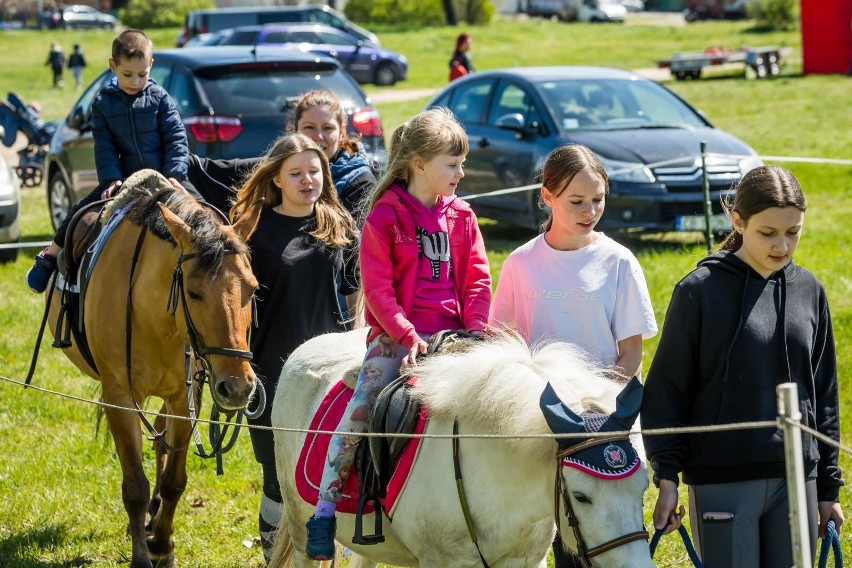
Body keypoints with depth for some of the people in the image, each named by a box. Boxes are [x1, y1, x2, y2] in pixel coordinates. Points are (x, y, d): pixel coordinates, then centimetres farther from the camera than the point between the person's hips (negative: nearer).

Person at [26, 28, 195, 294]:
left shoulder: (159, 98, -1)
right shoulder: (103, 103, 1)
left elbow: (176, 138, -3)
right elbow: (104, 147, 0)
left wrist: (174, 174, -16)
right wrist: (112, 179, -14)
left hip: (164, 176, -1)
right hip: (124, 177, 1)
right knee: (81, 212, -10)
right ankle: (49, 257, 9)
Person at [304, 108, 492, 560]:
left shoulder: (461, 216, 11)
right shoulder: (386, 215, -4)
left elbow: (477, 278, 12)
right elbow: (377, 286, -8)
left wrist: (473, 328, -3)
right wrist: (407, 336, -15)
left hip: (450, 335, 4)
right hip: (395, 337, -4)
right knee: (360, 409, -20)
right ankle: (325, 510, -16)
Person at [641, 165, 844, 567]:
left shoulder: (809, 291, 7)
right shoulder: (701, 290, -6)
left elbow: (823, 394, 13)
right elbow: (666, 391, -3)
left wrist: (828, 487, 13)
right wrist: (666, 477, -8)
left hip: (796, 479, 4)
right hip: (722, 482, -4)